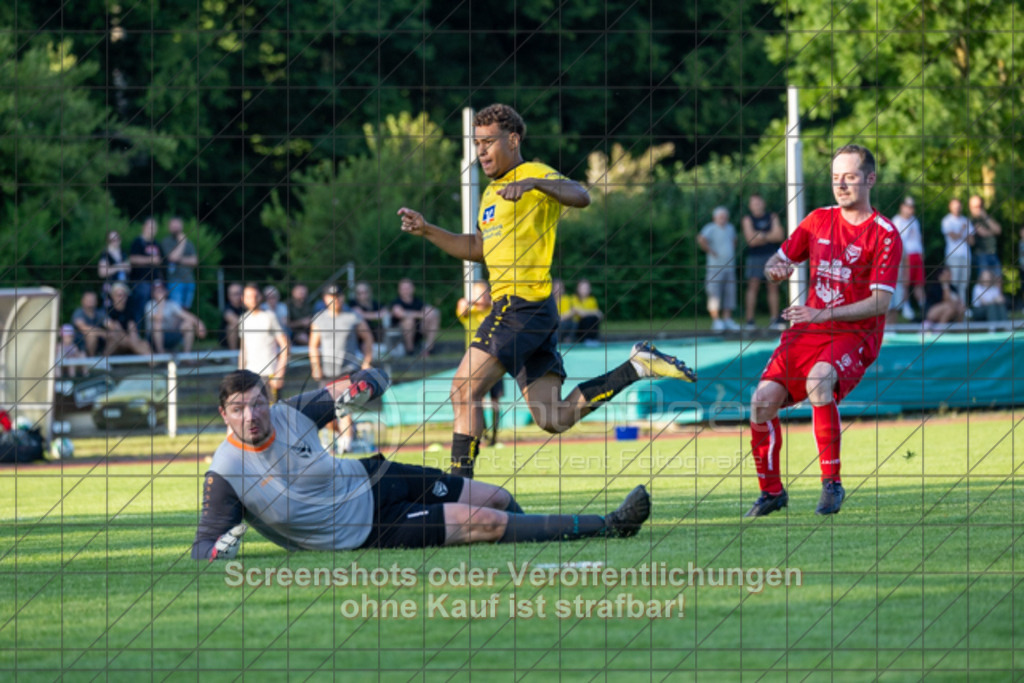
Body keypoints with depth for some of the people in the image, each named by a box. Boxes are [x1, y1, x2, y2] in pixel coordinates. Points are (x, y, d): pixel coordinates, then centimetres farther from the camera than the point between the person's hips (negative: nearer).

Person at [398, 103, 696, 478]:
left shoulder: (536, 175, -5)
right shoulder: (491, 193, 23)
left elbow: (580, 196, -24)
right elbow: (478, 247, 33)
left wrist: (533, 183, -40)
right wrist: (426, 230, 23)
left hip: (524, 304, -9)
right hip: (508, 305, 9)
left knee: (464, 390, -13)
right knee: (553, 419, 5)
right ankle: (637, 366, 12)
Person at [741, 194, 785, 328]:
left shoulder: (772, 217, 9)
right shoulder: (748, 219, 2)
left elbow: (780, 235, -1)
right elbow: (751, 240, -9)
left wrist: (762, 236, -8)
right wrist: (771, 236, -5)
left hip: (772, 256, 3)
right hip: (755, 256, -3)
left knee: (773, 286, 1)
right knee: (753, 286, -9)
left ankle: (774, 319, 5)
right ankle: (749, 319, -10)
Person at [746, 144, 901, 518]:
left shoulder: (885, 235, -7)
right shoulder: (819, 221, 11)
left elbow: (879, 303, -14)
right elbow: (776, 263, 19)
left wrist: (825, 314, -23)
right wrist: (776, 269, -7)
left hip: (854, 336, -5)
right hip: (808, 332, 5)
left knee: (819, 380, -36)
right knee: (763, 399, -13)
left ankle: (831, 482, -26)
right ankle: (771, 491, 7)